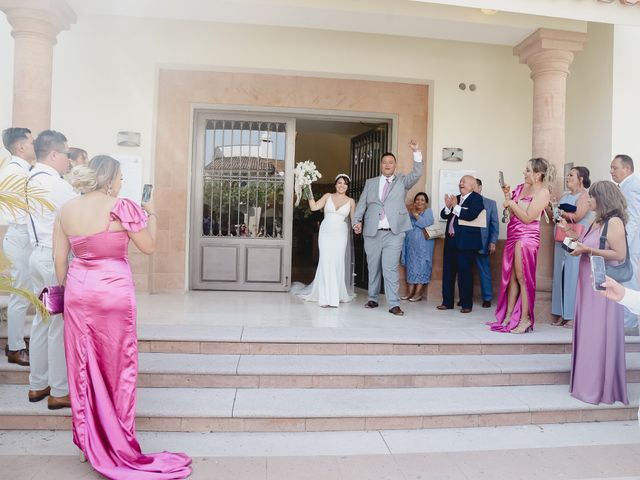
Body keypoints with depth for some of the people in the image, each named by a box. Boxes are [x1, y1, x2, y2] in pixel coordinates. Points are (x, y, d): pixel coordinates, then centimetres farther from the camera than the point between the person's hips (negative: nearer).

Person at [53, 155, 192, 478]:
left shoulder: (67, 210, 4)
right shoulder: (120, 207, -11)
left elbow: (60, 259, 6)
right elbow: (149, 246, -6)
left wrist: (66, 289, 18)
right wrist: (151, 215, 8)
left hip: (78, 291, 5)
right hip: (114, 292, -5)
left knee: (84, 367, 14)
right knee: (117, 366, 8)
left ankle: (90, 443, 27)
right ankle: (118, 444, 20)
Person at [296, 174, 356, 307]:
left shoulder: (351, 201, 7)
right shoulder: (328, 196, 6)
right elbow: (314, 207, -3)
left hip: (341, 235, 0)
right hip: (326, 233, 0)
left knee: (338, 263, 1)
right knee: (326, 262, -5)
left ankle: (337, 295, 16)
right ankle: (326, 297, 1)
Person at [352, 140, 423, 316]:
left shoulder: (402, 181, 12)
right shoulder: (370, 183, 15)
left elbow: (417, 173, -5)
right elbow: (361, 204, 10)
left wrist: (416, 152, -15)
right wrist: (356, 221, -5)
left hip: (394, 233, -2)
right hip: (372, 232, 2)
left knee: (390, 268, -10)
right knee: (373, 268, 10)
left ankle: (394, 304, -7)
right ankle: (373, 299, 23)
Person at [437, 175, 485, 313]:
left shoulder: (476, 198, -5)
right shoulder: (455, 198, 15)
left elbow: (471, 215, -21)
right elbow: (443, 215, 11)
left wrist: (455, 206, -12)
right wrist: (448, 207, -8)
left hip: (466, 243, -7)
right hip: (451, 241, 7)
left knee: (464, 273, -2)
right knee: (448, 272, 10)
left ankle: (467, 304, 10)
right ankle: (447, 302, 19)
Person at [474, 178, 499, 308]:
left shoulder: (490, 203, 6)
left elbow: (494, 224, 4)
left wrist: (493, 242, -3)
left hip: (482, 243, -1)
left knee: (485, 271, 6)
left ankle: (487, 298, 16)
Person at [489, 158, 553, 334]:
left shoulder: (542, 192, -9)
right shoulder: (522, 187, 13)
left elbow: (527, 218, -16)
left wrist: (512, 203, -9)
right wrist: (507, 195, 5)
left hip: (526, 237, -8)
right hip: (513, 236, 8)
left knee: (522, 278, -3)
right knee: (511, 277, 10)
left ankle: (525, 319, 6)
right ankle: (508, 316, 17)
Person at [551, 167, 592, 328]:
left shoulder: (584, 196, -4)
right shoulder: (564, 196, 18)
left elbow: (576, 217, -16)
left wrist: (560, 212, -7)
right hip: (561, 240, 7)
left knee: (573, 277, -6)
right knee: (560, 276, 6)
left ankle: (573, 316, 1)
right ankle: (561, 314, 12)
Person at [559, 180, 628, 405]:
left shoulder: (614, 221, -12)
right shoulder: (597, 221, 12)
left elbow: (620, 254, -18)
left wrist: (588, 250, -19)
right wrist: (569, 231, 11)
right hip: (588, 284, 8)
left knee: (601, 335, 0)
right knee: (588, 334, 13)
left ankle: (603, 388, 13)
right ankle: (590, 383, 24)